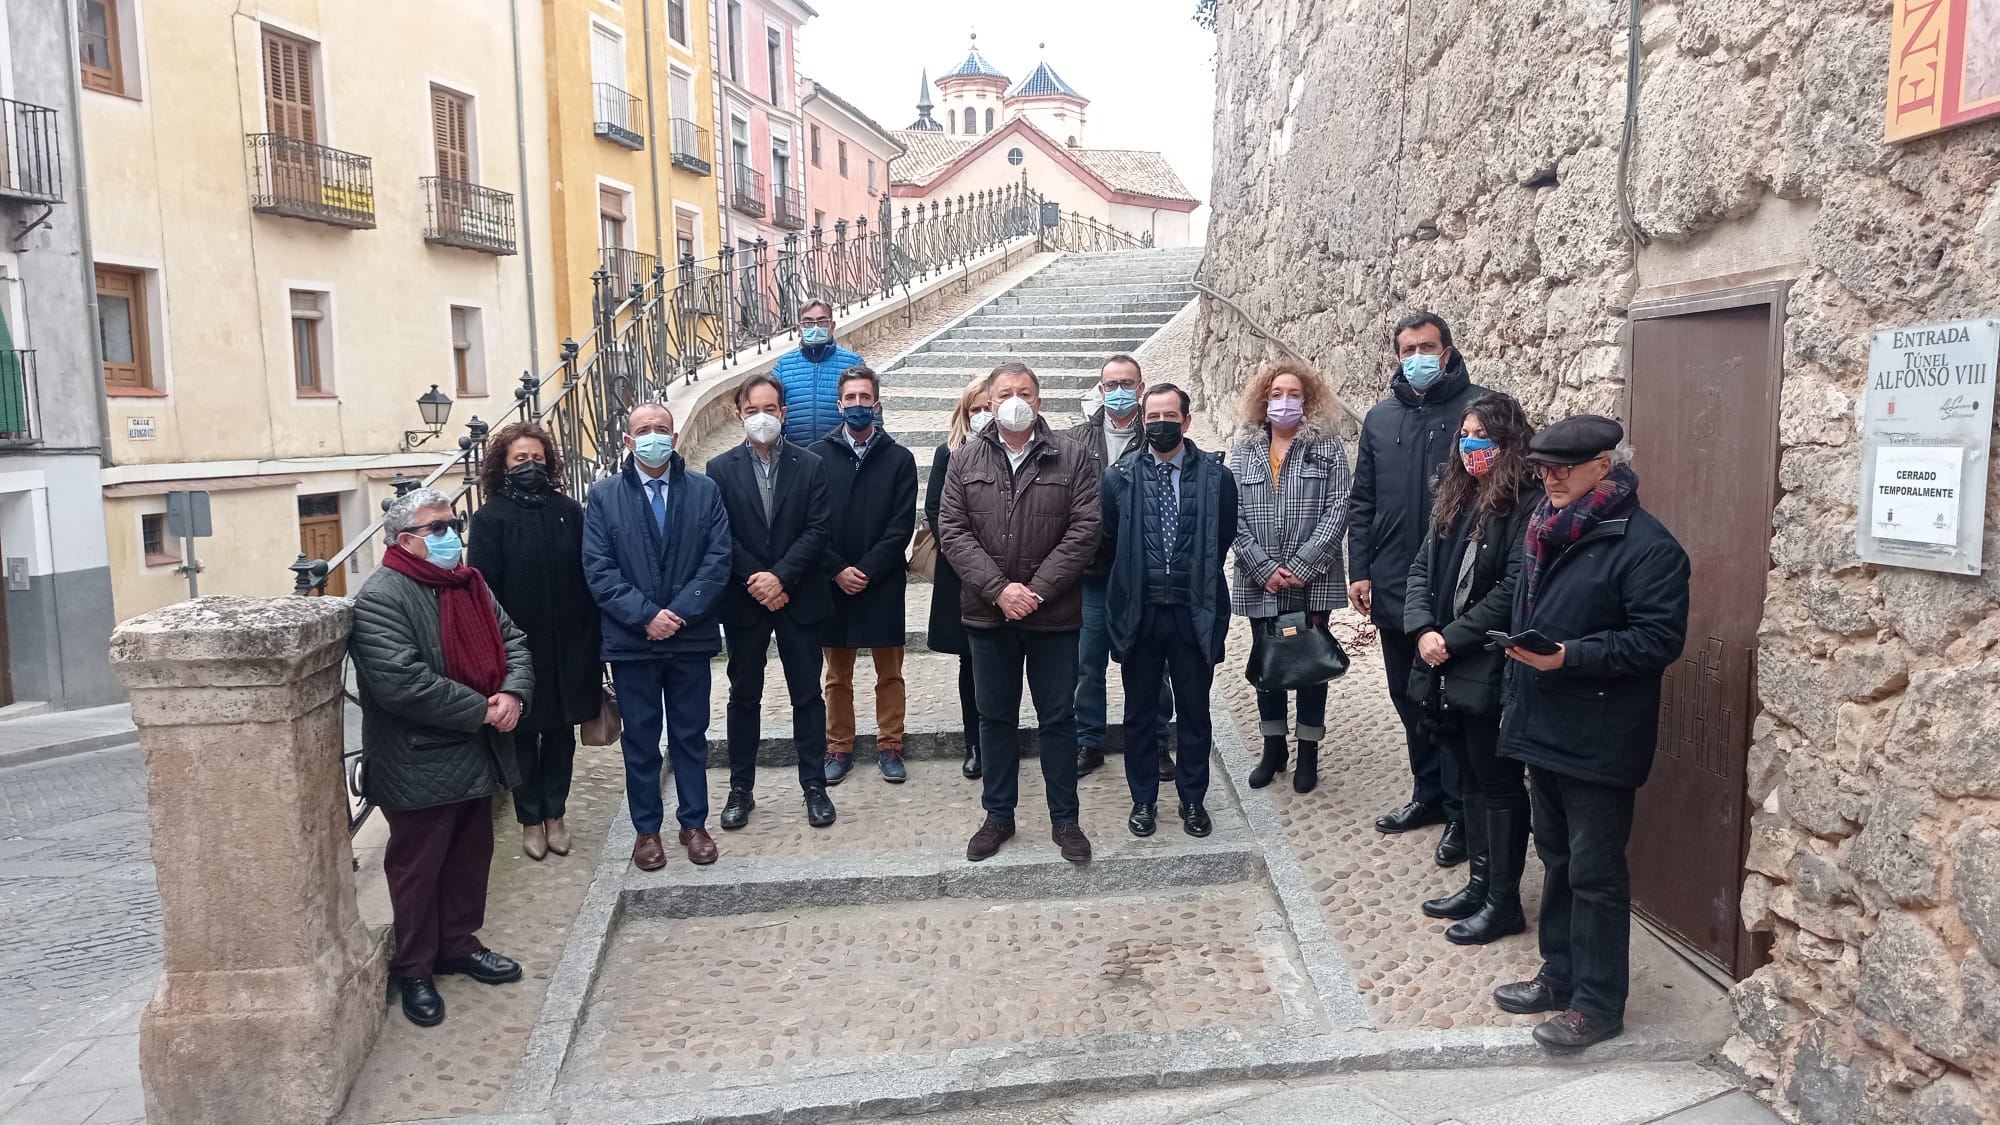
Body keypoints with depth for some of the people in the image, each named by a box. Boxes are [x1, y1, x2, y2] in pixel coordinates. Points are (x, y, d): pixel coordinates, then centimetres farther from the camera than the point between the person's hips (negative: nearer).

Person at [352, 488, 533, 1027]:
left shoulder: (470, 585, 10)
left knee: (471, 857, 19)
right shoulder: (380, 597, -17)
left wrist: (513, 693, -12)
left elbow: (512, 643, 10)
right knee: (417, 869, 7)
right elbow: (401, 681, -27)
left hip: (478, 757, 8)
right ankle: (414, 970, 23)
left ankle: (458, 944, 37)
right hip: (420, 766, -8)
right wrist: (482, 710, -22)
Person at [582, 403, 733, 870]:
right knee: (640, 738, 10)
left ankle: (694, 823, 26)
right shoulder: (604, 495, 0)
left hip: (691, 638, 1)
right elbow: (598, 569, -6)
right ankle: (646, 829, 24)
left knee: (691, 735, 12)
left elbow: (718, 559, -5)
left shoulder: (704, 490, 1)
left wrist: (679, 612, -15)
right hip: (630, 639, 0)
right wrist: (645, 616, -16)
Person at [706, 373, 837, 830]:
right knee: (744, 696, 10)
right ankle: (741, 788, 21)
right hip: (743, 601, 0)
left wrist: (780, 577, -16)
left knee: (807, 694, 7)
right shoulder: (720, 469, 1)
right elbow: (720, 536, -4)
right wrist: (756, 581, -13)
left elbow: (816, 531, -7)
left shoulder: (810, 466, 0)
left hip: (799, 599, 0)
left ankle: (814, 786, 17)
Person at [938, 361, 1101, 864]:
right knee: (995, 718, 12)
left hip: (1054, 614, -1)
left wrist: (1037, 590, -16)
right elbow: (953, 532, -3)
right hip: (987, 613, 2)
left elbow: (1084, 530, -8)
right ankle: (998, 816, 25)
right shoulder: (965, 461, 4)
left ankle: (1065, 819, 21)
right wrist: (999, 589, -14)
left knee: (1058, 719, 8)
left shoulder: (1070, 458, -1)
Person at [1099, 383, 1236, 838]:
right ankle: (1143, 799, 25)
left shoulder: (1216, 476, -2)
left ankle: (1193, 799, 25)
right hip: (1138, 613, 1)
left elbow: (1225, 537, 6)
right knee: (1139, 712, 11)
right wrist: (1138, 576, 9)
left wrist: (1195, 577, 9)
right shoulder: (1119, 477, -1)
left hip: (1194, 613, 0)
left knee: (1195, 712, 10)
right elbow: (1109, 541, 7)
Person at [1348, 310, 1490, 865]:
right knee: (1409, 699, 15)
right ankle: (1428, 794, 30)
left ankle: (1461, 813, 13)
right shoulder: (1381, 418, 10)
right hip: (1393, 588, 5)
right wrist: (1359, 570, 4)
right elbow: (1362, 502, 11)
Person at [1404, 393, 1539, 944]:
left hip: (1493, 671, -7)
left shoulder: (1528, 505, -13)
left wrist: (1454, 639, -17)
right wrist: (1423, 630, -6)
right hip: (1447, 670, 8)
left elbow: (1512, 590, -19)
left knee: (1498, 785, 4)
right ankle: (1479, 884, 30)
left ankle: (1504, 901, 17)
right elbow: (1422, 568, 9)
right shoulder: (1455, 500, 12)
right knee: (1471, 780, 17)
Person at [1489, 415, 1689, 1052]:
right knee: (1557, 861, 19)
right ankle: (1560, 977, 33)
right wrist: (1516, 702, 16)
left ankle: (1598, 1004, 16)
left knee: (1595, 876, 3)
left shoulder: (1646, 546, -16)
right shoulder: (1547, 531, 9)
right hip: (1544, 730, 8)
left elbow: (1661, 640, -20)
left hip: (1600, 743, -8)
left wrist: (1570, 656, -25)